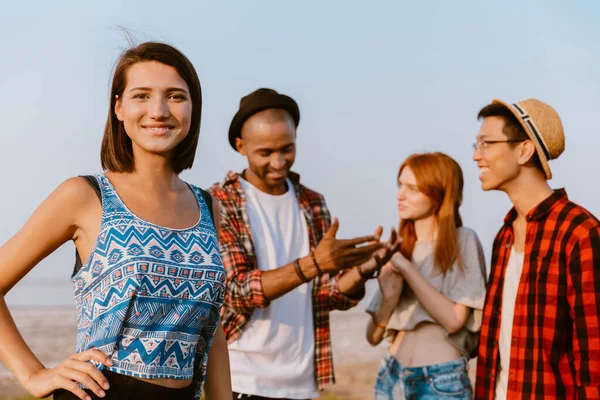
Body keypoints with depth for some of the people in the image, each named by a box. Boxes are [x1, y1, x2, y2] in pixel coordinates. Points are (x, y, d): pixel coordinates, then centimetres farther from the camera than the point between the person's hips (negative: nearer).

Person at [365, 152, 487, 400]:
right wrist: (389, 298, -13)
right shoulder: (400, 249, 8)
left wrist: (407, 267, -15)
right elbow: (374, 336, 5)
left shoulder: (463, 241, -6)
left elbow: (453, 320, -16)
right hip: (391, 376, 5)